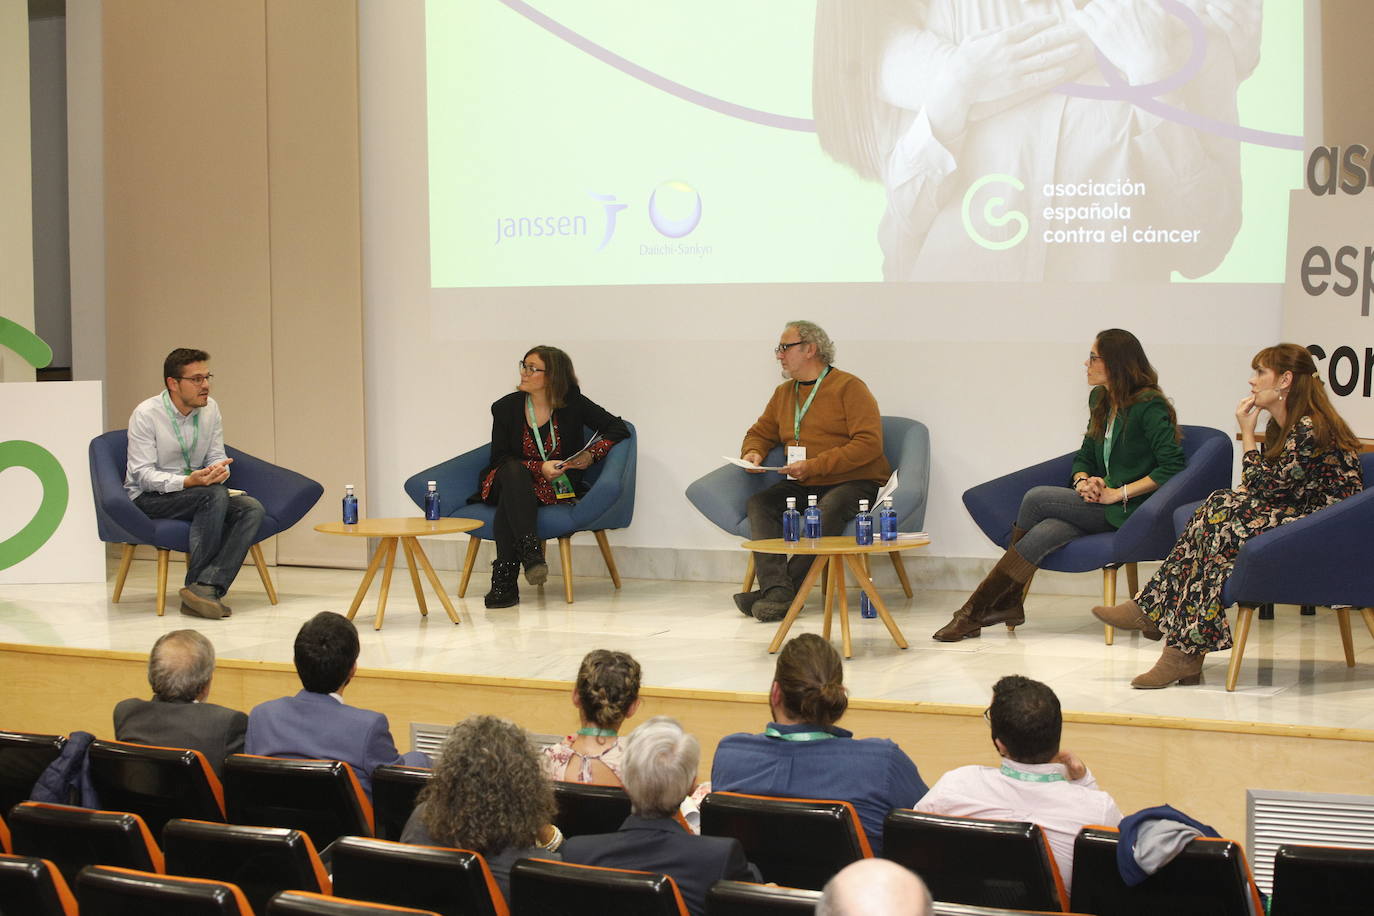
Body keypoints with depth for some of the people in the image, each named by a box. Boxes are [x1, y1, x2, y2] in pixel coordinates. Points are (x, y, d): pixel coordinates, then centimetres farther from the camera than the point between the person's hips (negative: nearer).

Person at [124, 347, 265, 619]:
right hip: (148, 498, -6)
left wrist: (219, 471, -18)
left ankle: (206, 587, -35)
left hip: (193, 487, 6)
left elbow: (217, 457, 9)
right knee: (216, 495, -32)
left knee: (251, 508, -21)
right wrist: (188, 481, -33)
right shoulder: (146, 414, -13)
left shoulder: (210, 408, 4)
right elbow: (143, 475, -17)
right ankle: (198, 585, -30)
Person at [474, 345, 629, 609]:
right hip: (513, 482, 2)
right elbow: (500, 459, -1)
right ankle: (530, 553, -48)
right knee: (513, 472, -36)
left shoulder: (573, 404, -1)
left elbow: (619, 429, -1)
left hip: (556, 488, -1)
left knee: (509, 501, -33)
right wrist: (539, 468, -16)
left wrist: (592, 454, -16)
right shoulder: (506, 407, 2)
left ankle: (505, 580, -39)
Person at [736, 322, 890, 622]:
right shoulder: (783, 393, 17)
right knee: (758, 503, -21)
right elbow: (761, 433, 31)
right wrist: (752, 452, 4)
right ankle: (777, 591, -38)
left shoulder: (848, 387, -5)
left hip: (852, 483, -6)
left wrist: (813, 466, -19)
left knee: (829, 509, -38)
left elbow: (869, 443, -14)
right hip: (802, 486, 6)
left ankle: (782, 587, -37)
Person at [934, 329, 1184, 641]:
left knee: (1036, 498, -20)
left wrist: (1119, 493, -18)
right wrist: (1083, 481, -3)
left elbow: (1173, 466, -18)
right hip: (1099, 503, 7)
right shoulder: (1100, 399, 14)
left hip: (1126, 510, -7)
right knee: (1044, 533, -24)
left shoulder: (1149, 406, -12)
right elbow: (1086, 455, 21)